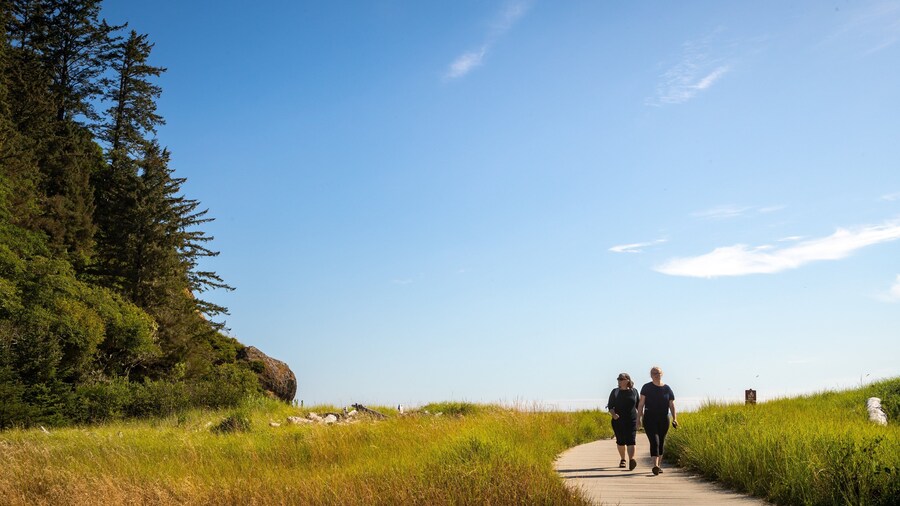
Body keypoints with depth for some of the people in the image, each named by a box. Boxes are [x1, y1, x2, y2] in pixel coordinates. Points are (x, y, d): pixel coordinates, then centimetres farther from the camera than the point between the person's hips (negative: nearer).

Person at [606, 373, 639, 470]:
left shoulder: (634, 391, 6)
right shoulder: (615, 392, 5)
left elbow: (638, 405, 16)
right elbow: (610, 406, 4)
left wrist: (639, 418, 10)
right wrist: (613, 414, -15)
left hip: (631, 420, -1)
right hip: (618, 421, 1)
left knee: (630, 440, -15)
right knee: (620, 441, 8)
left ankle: (631, 460, -27)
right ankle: (622, 459, 27)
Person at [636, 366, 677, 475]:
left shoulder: (667, 389, 5)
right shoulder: (647, 387, 0)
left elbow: (672, 405, 4)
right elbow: (641, 404, 0)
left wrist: (674, 419, -7)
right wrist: (639, 418, -5)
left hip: (663, 419, 3)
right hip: (650, 419, -3)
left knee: (661, 443, 10)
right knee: (654, 441, -16)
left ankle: (658, 465, 23)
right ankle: (655, 466, -25)